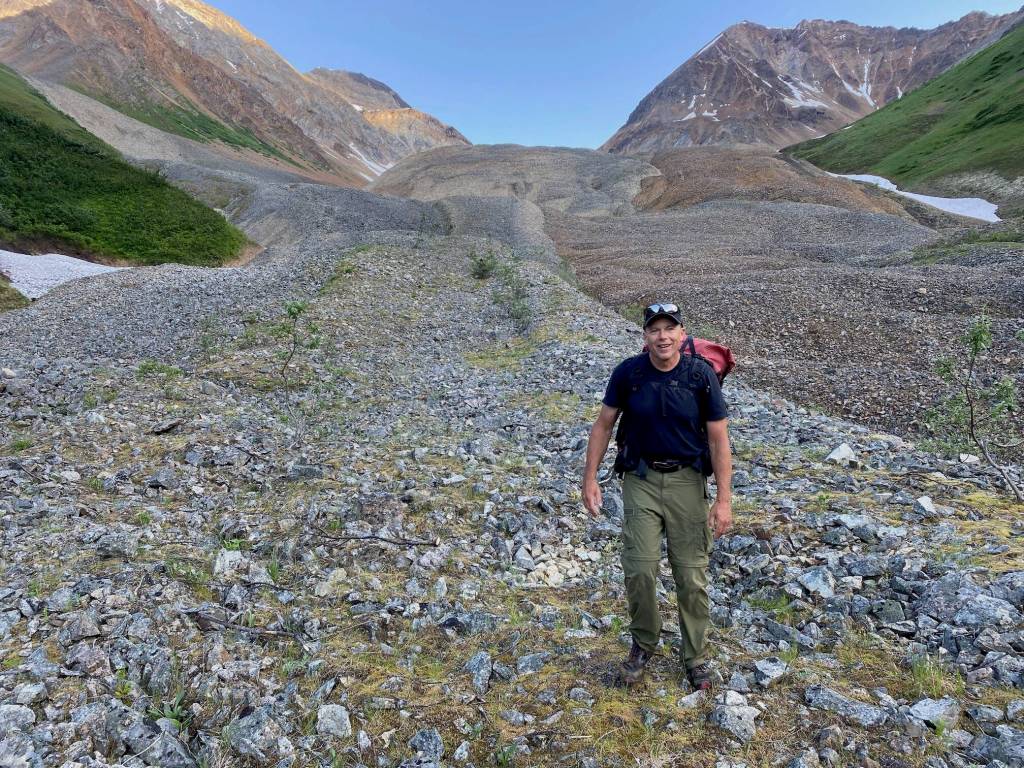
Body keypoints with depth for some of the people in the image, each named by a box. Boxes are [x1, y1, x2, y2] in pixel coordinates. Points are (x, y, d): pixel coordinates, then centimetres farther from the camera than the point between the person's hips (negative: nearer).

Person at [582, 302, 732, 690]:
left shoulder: (701, 375, -12)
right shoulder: (628, 372, -8)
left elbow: (719, 439, -8)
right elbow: (603, 424, 2)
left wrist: (724, 499, -11)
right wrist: (589, 478, -1)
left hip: (687, 481, 0)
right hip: (641, 480, 1)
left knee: (692, 575, 4)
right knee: (639, 569, -2)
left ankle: (695, 655, 25)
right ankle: (643, 644, 24)